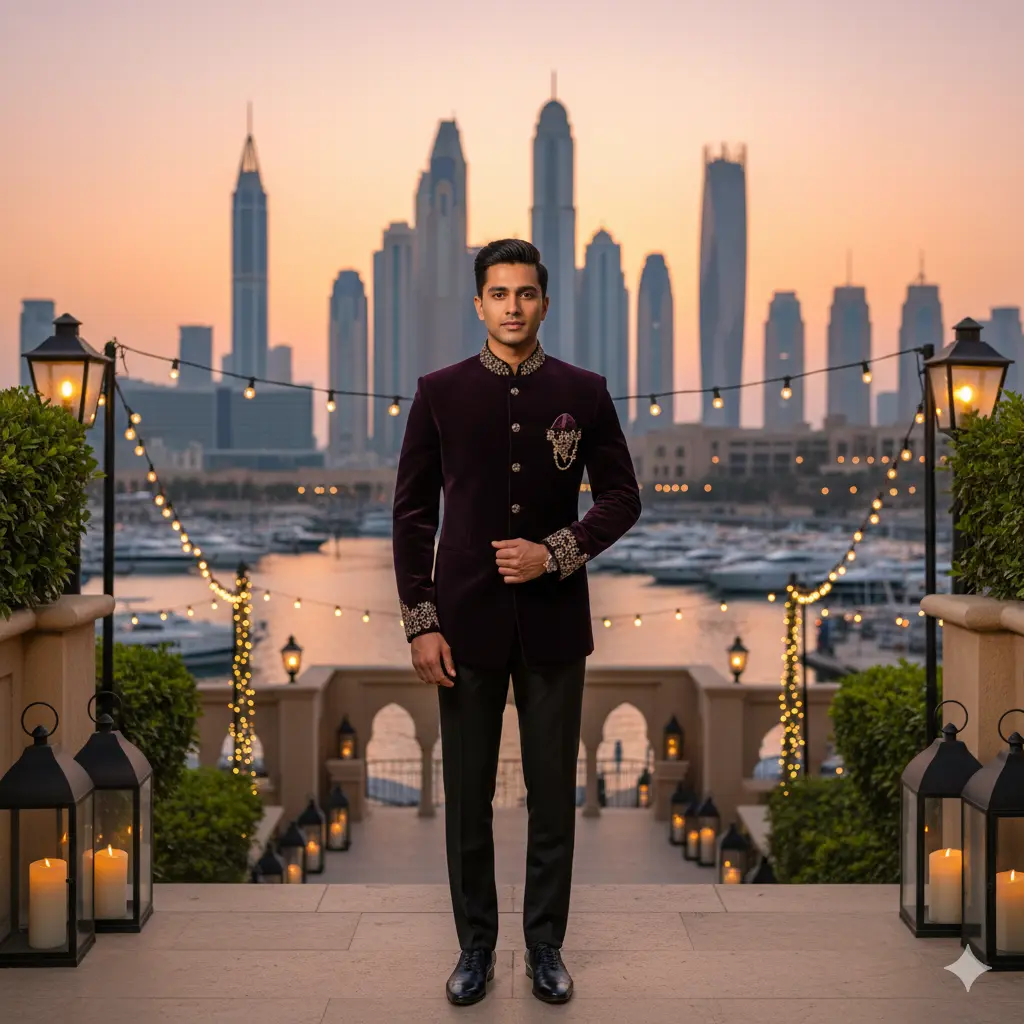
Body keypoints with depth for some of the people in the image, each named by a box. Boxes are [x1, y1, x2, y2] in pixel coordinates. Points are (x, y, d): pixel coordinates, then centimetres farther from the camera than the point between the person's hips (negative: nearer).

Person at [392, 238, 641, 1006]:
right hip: (467, 624, 0)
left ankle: (546, 945, 22)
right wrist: (420, 623, -5)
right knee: (467, 796, 7)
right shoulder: (440, 392, 1)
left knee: (553, 793, 8)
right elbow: (413, 511, 1)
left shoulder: (584, 392, 1)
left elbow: (622, 497, 4)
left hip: (554, 625, 0)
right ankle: (476, 947, 21)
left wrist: (558, 553, -12)